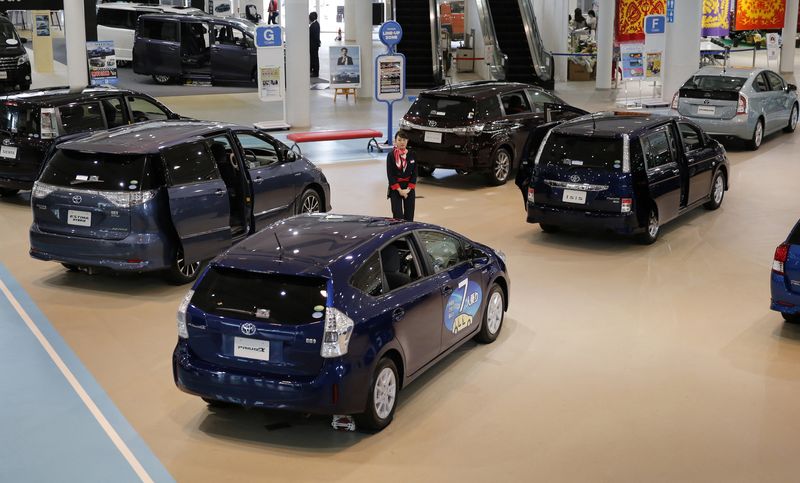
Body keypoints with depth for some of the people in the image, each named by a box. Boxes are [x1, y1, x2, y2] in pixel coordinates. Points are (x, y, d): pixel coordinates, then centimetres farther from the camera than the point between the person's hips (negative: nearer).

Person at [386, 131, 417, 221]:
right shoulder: (391, 155, -6)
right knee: (398, 215, -6)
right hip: (395, 188, -3)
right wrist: (399, 190, -14)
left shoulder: (411, 155, 1)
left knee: (409, 216, 4)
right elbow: (390, 174, -8)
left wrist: (408, 189, -9)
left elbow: (414, 173, 1)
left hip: (409, 188, 3)